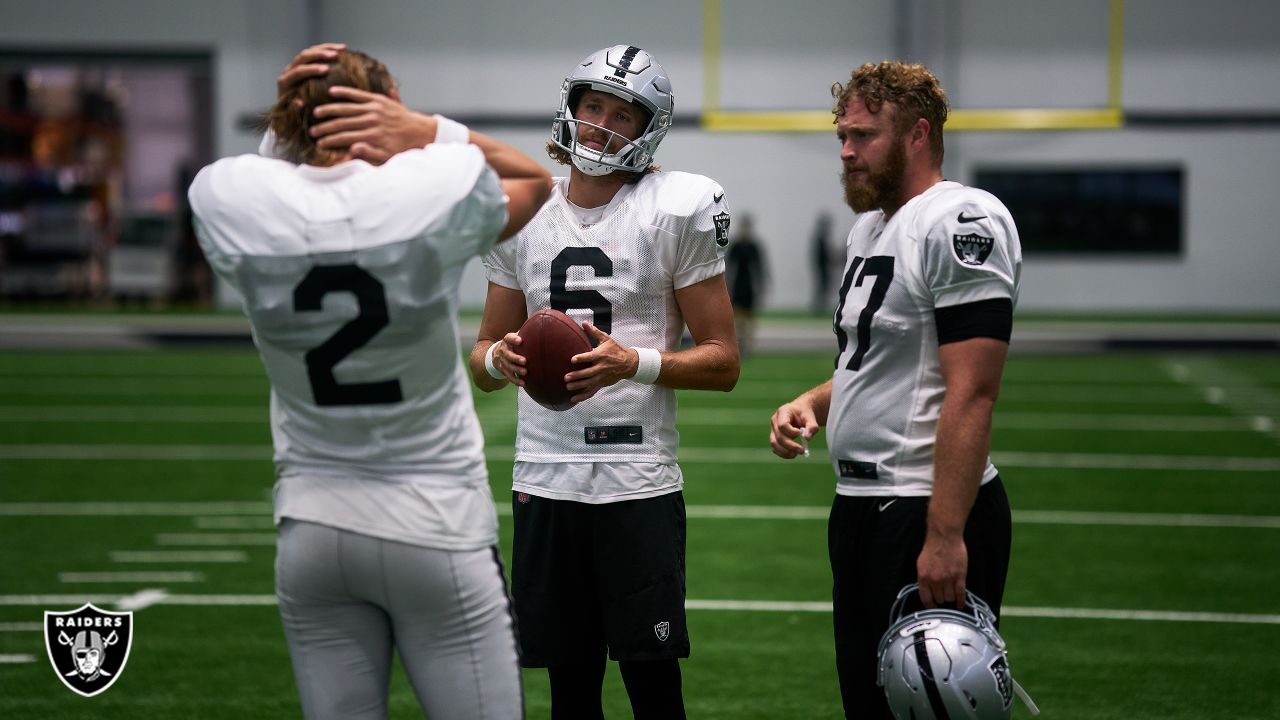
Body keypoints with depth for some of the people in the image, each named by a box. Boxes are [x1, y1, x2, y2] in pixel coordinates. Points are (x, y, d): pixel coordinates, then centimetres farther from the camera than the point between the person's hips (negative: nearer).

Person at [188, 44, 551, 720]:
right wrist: (428, 128, -2)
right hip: (436, 524, -3)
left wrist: (283, 120, 5)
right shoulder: (435, 189, -12)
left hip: (310, 530, 3)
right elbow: (536, 180, 10)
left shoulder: (231, 200, -6)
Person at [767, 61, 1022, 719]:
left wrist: (946, 536, -26)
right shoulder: (869, 227, 16)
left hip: (926, 512, -10)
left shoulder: (963, 222, -15)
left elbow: (971, 394, -22)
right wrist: (810, 404, 8)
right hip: (860, 509, 10)